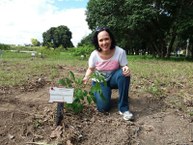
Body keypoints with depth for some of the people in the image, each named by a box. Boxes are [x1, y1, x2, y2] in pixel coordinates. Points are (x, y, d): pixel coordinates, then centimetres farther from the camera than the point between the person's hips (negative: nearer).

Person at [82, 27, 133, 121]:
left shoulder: (120, 52, -22)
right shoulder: (94, 55, -18)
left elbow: (124, 67, -14)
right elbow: (91, 69, -1)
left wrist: (126, 69, -39)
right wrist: (86, 77, -22)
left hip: (113, 79, 0)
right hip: (100, 82, 0)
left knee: (124, 74, -36)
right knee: (103, 107, -19)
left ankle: (123, 108, -21)